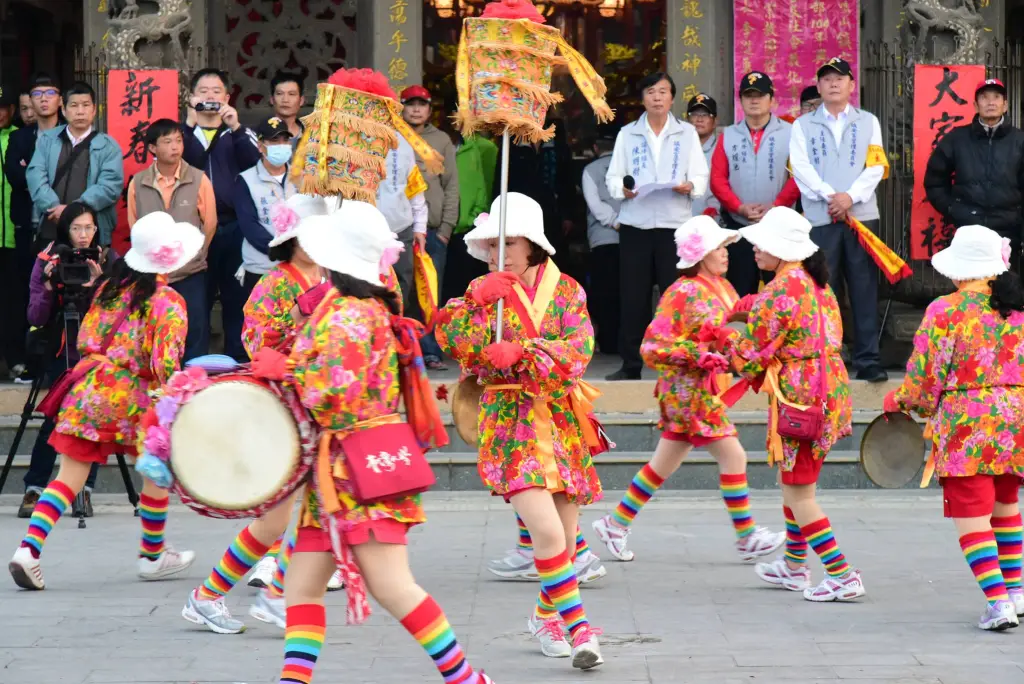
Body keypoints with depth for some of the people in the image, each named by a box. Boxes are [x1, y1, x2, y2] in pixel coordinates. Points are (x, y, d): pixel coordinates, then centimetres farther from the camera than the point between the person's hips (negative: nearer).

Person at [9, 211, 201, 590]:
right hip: (133, 399, -5)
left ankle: (29, 548, -13)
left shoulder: (110, 287, 8)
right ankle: (152, 556, 28)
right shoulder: (168, 302, -9)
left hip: (88, 388, 5)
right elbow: (165, 366, -14)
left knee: (69, 478, 3)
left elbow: (85, 338, 13)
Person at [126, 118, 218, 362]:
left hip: (190, 274, -1)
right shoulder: (137, 183, -1)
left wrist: (193, 256, 4)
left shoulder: (199, 180, -4)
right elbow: (134, 226, 7)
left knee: (194, 337, 0)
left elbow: (210, 223, 3)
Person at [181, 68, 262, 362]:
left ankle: (238, 364, 8)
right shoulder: (183, 133, 12)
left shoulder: (239, 133, 13)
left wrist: (235, 128, -14)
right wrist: (190, 124, -16)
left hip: (234, 227, 1)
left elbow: (255, 163, -5)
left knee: (237, 299, 2)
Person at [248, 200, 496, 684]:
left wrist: (283, 368, -8)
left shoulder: (349, 316, -15)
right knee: (302, 585, 6)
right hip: (335, 477, 11)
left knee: (390, 586, -11)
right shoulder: (369, 308, 17)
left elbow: (334, 395, -22)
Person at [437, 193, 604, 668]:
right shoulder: (483, 291, 5)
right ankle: (579, 627, -13)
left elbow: (578, 349, -11)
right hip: (511, 424, -2)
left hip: (563, 422, 3)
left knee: (566, 539, 9)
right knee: (548, 532, -20)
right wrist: (478, 302, -22)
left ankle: (546, 614, 33)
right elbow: (453, 343, -9)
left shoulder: (566, 290, 4)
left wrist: (521, 352, -24)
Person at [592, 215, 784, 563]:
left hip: (706, 388, 9)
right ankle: (747, 538, 1)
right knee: (733, 456, -7)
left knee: (664, 465, 14)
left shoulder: (721, 288, 11)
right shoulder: (683, 293, -15)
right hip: (688, 389, -9)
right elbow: (654, 346, -16)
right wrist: (699, 355, -24)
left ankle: (615, 524, 23)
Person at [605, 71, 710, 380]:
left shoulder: (687, 134, 12)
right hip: (635, 223, 1)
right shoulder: (627, 134, 14)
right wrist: (622, 189, -12)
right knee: (633, 295, 0)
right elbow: (613, 176, 9)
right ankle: (631, 364, 6)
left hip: (674, 223, -1)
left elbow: (701, 176, 6)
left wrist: (690, 186, -15)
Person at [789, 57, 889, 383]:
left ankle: (868, 360, -2)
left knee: (864, 288, -2)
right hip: (819, 218, -1)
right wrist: (829, 196, -14)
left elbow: (876, 166, 4)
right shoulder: (803, 125, 12)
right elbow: (801, 167, 0)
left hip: (862, 214, 1)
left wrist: (850, 196, -11)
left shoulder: (868, 122, 14)